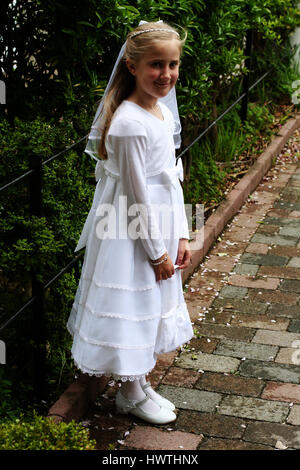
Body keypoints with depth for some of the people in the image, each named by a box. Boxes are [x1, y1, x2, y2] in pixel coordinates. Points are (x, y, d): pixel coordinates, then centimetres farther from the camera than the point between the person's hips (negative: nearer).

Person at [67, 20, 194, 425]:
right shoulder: (129, 124, -24)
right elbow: (136, 196, -20)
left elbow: (172, 180, 9)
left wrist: (180, 237, 8)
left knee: (152, 308, 20)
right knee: (132, 307, 7)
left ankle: (140, 383, 38)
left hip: (160, 227, 9)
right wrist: (157, 252, -14)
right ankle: (131, 394, 27)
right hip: (133, 233, -9)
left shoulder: (164, 112, 3)